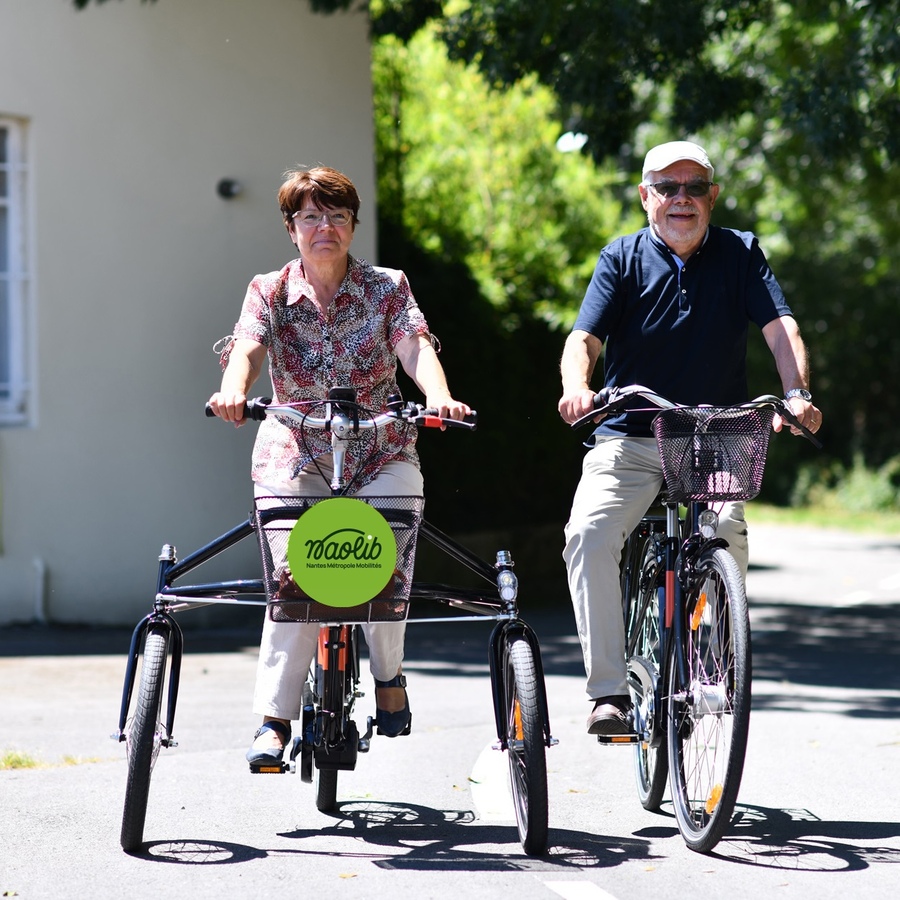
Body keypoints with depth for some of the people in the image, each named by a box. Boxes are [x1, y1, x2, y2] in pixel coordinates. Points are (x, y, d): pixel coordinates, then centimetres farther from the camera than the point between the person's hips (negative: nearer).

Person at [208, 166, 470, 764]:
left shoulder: (386, 287, 0)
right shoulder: (270, 293, 1)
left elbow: (415, 346, -17)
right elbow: (247, 347, -18)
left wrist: (440, 398, -39)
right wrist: (233, 392, -42)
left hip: (381, 453, 0)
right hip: (296, 455, 0)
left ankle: (389, 673, 5)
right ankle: (275, 719, -13)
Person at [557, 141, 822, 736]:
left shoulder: (739, 253, 5)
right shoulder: (623, 259, 4)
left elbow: (779, 325, -7)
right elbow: (585, 336, -8)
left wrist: (797, 393, -27)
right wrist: (577, 387, -31)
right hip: (628, 438, 0)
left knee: (727, 534, -28)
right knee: (589, 534, -24)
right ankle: (610, 692, -20)